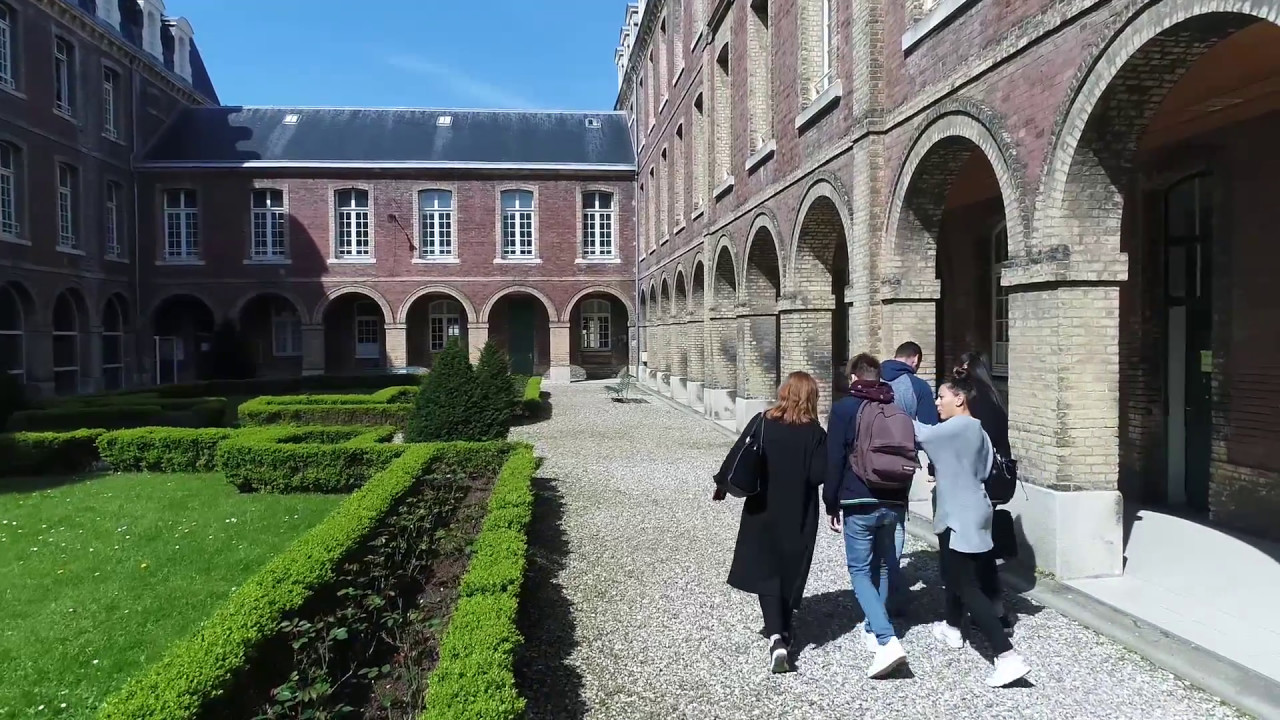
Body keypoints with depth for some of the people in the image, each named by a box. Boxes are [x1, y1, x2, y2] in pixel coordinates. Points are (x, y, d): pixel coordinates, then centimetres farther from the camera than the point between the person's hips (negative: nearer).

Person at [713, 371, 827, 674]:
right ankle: (782, 632, 28)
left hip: (763, 510, 0)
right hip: (798, 516, 0)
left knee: (765, 572, 6)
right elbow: (819, 475, -15)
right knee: (791, 573, 16)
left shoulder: (762, 422, -7)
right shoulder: (815, 433, -10)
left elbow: (737, 456, -5)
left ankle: (776, 637, -11)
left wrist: (723, 484, 9)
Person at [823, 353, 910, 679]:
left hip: (859, 504, -5)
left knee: (860, 570, 1)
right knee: (884, 569, 17)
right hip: (895, 503, 5)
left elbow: (834, 461, -8)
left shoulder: (843, 408, -5)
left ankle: (887, 640, -13)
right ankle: (873, 629, 27)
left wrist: (831, 504, 0)